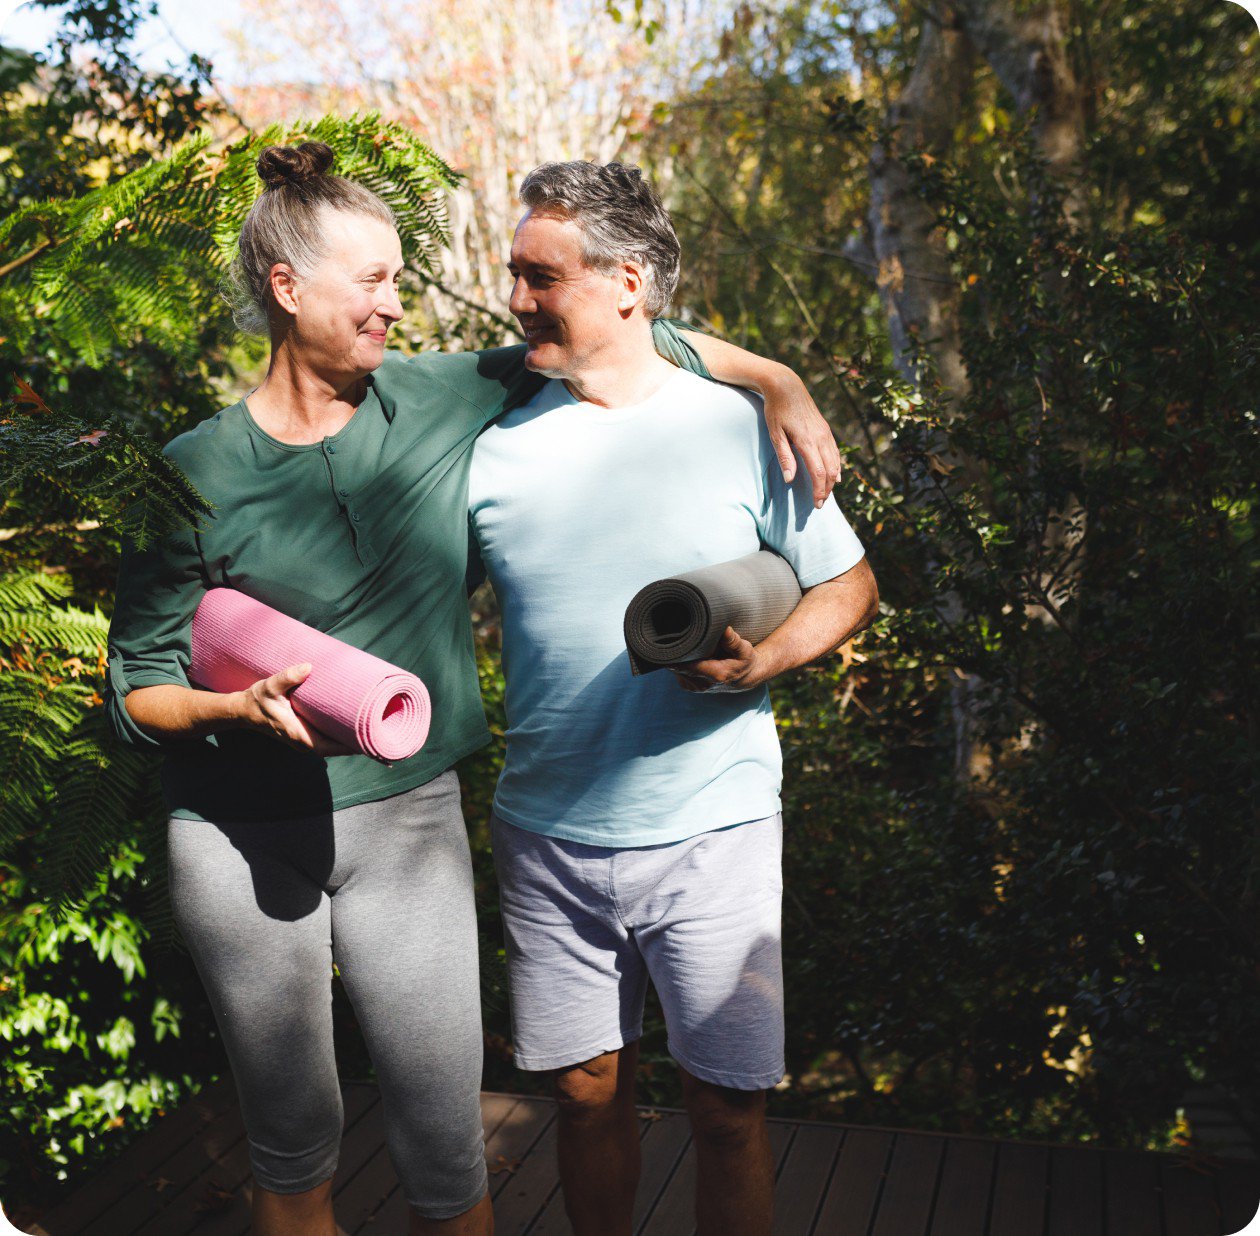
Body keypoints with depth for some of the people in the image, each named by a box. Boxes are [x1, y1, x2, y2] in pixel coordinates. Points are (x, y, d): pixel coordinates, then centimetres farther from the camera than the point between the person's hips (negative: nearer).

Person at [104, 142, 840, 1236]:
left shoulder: (445, 400, 1)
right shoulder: (195, 474, -5)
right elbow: (138, 684, 0)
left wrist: (778, 382, -1)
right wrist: (244, 708, -20)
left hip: (409, 821, 1)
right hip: (240, 842, -1)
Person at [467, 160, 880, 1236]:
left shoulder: (740, 428, -4)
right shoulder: (499, 448, 3)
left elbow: (850, 586, 3)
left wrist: (756, 665, -15)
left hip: (710, 834, -2)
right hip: (546, 838, 3)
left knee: (729, 1108, 6)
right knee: (587, 1090, 15)